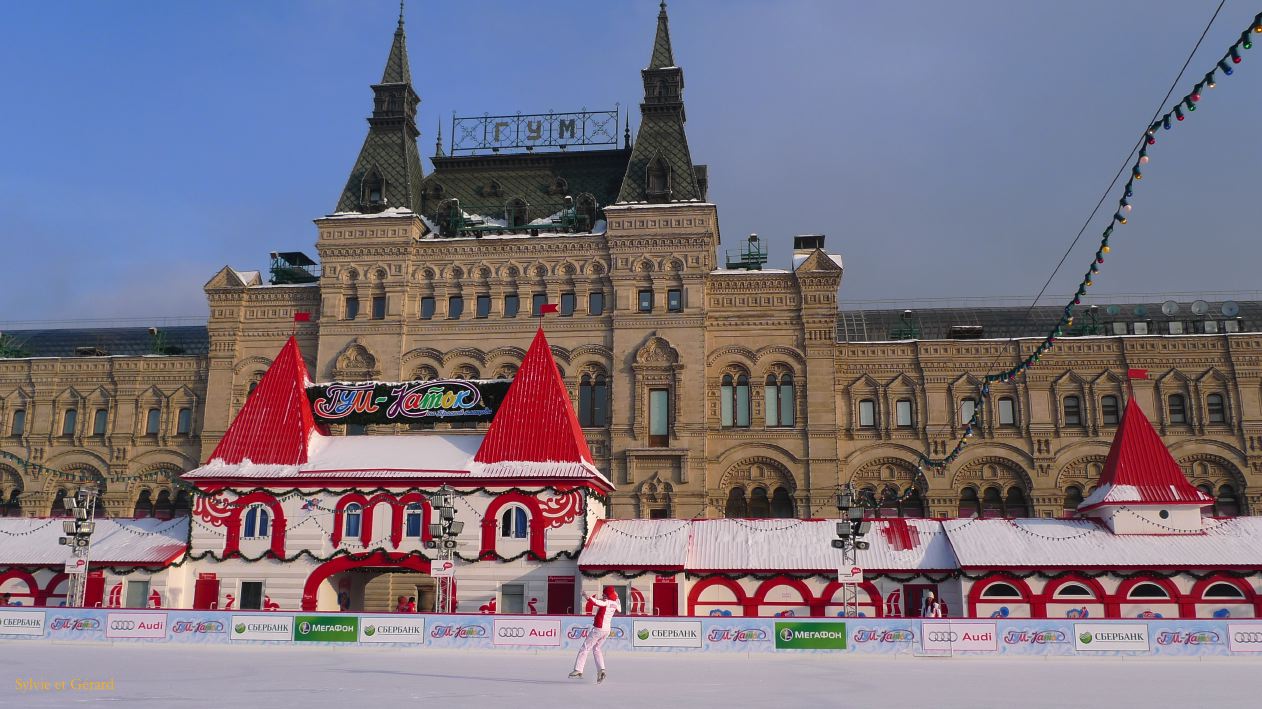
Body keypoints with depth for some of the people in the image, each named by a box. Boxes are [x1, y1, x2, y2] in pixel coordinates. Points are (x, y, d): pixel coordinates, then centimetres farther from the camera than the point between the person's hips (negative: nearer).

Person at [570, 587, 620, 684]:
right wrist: (617, 599, 34)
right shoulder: (615, 603, 7)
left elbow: (595, 602, -34)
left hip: (598, 629, -8)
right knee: (596, 649, 21)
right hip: (607, 629, 8)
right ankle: (601, 670, 6)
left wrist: (587, 596, -21)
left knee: (585, 648, -1)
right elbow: (619, 610, 30)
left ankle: (578, 669, -6)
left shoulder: (605, 602, -15)